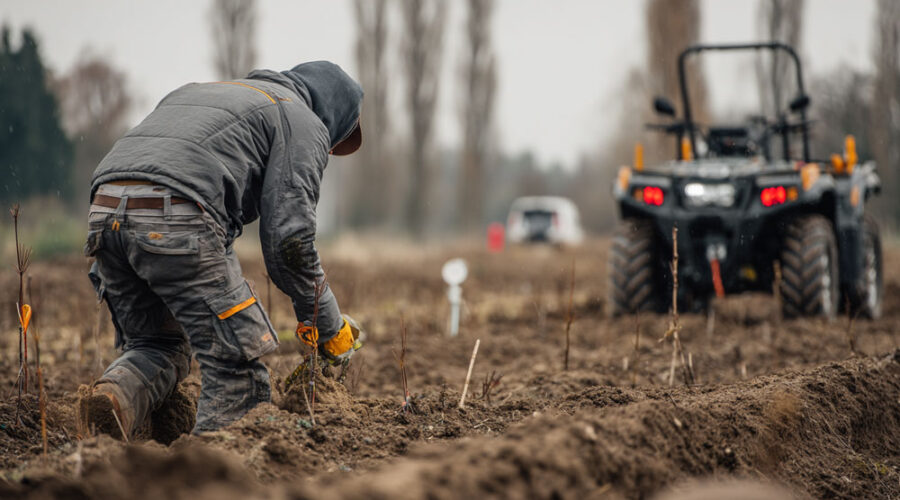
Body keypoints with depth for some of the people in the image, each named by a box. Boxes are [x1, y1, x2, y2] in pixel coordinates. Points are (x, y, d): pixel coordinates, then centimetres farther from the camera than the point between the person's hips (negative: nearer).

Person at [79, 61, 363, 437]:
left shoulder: (195, 92, 39)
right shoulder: (304, 123, 15)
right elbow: (287, 234, 2)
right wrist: (328, 325, 12)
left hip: (103, 211, 7)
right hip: (175, 222, -7)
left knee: (155, 346, 23)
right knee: (239, 367, 2)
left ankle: (114, 396, -5)